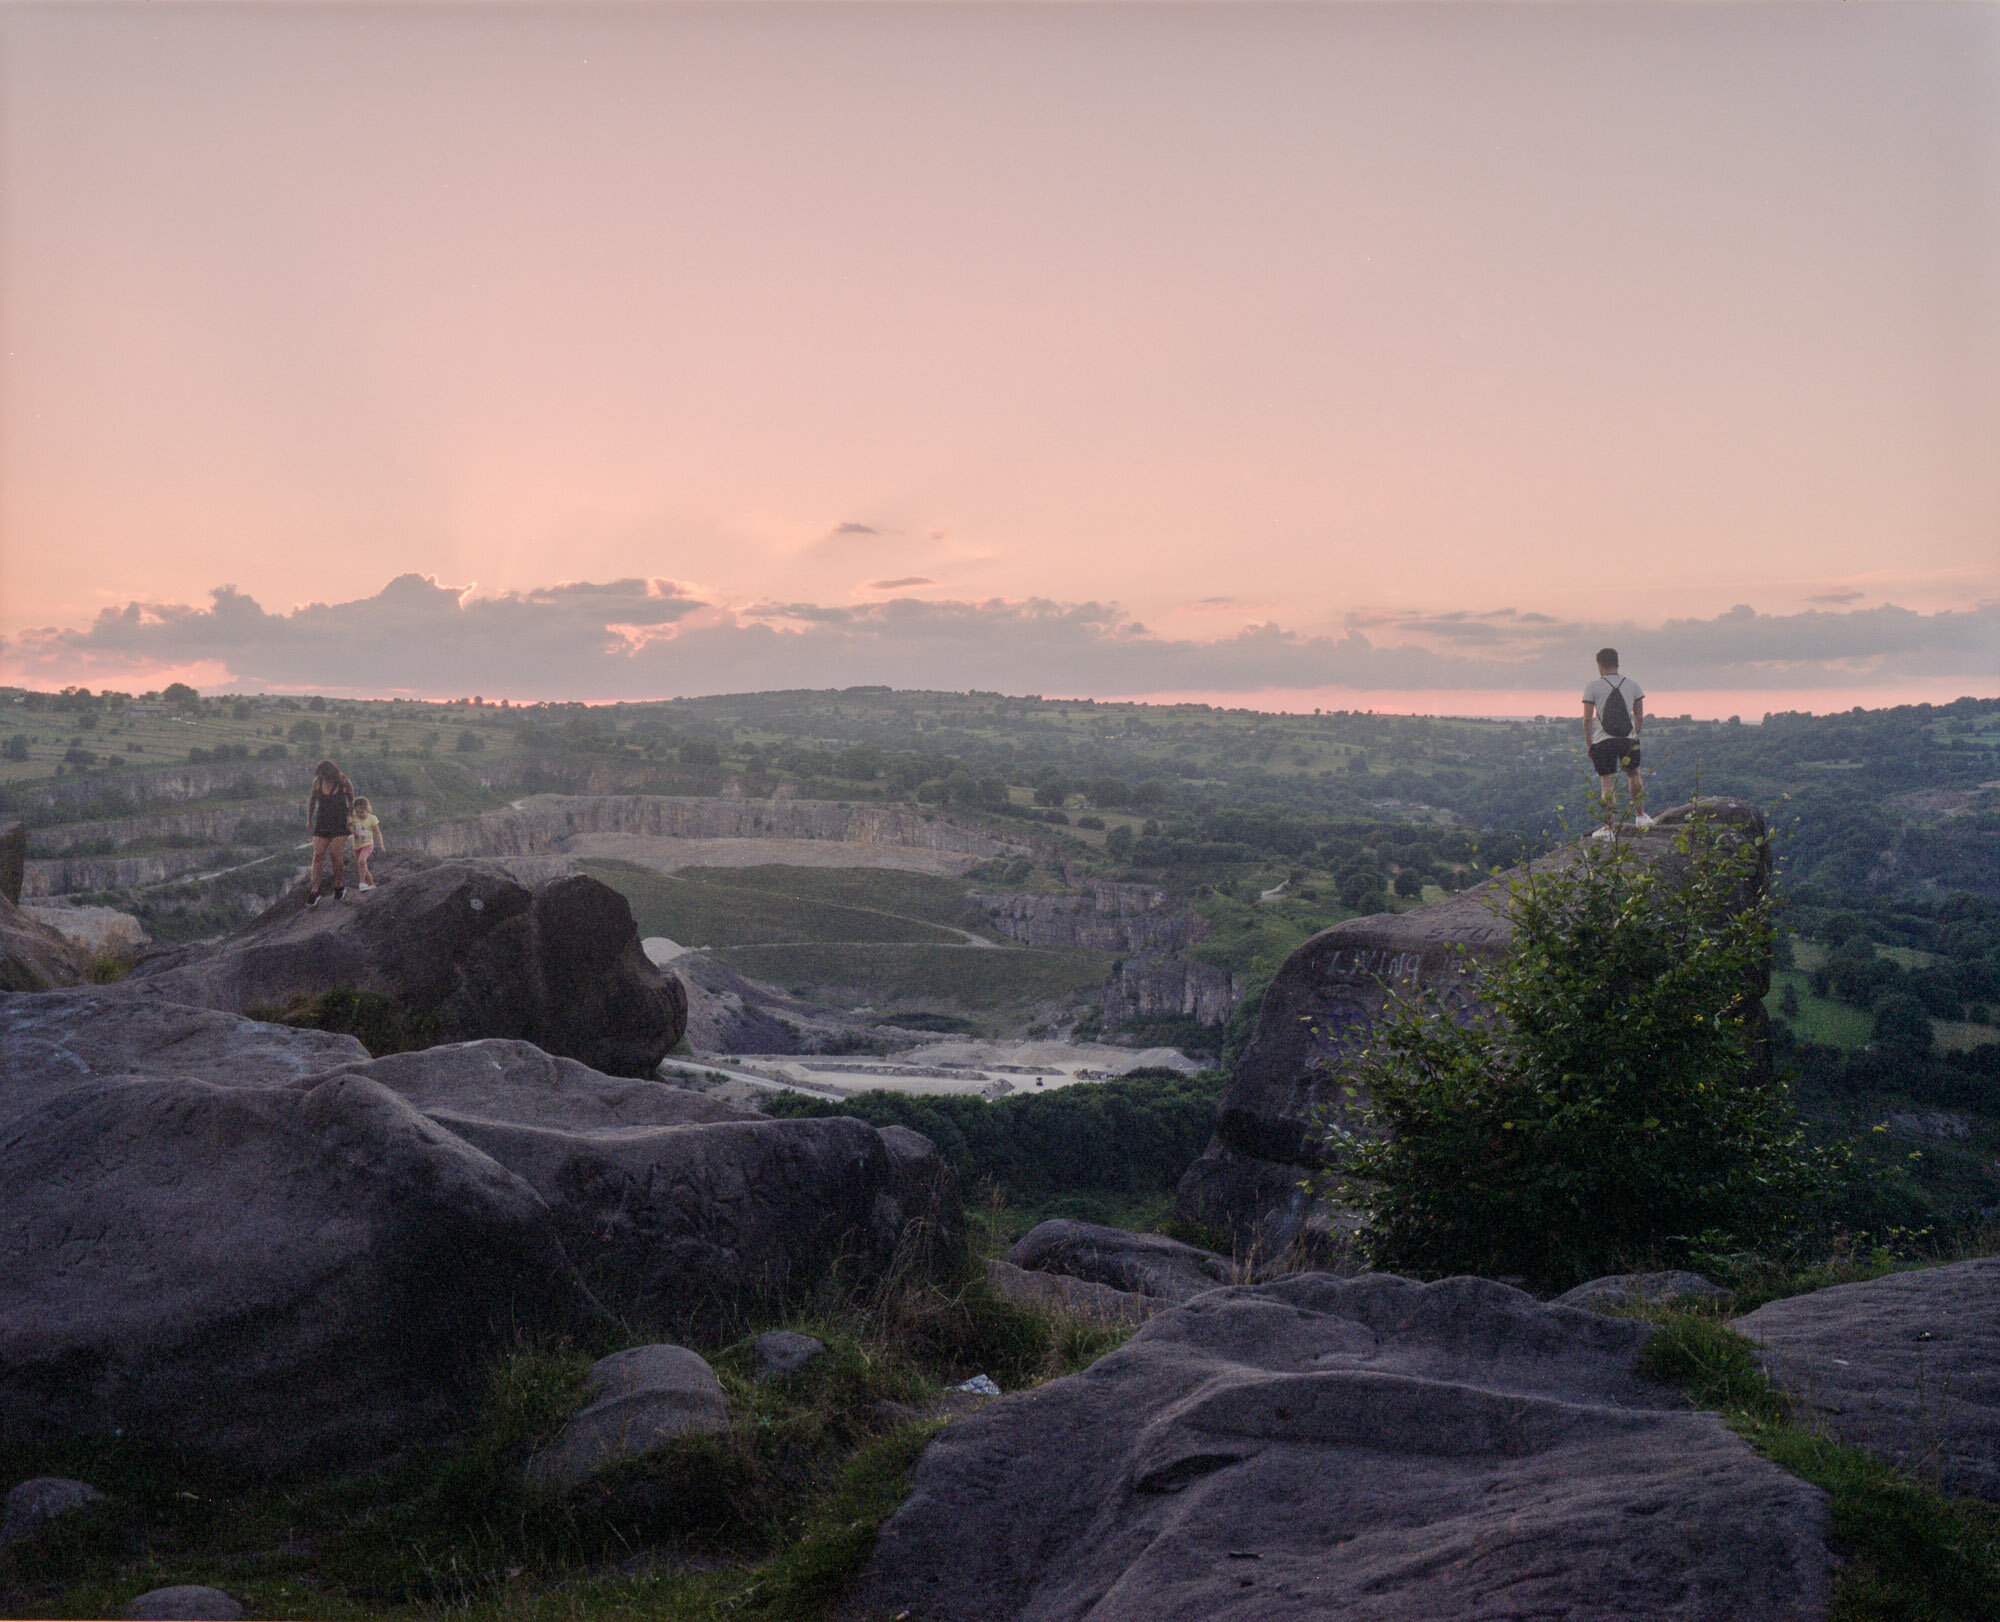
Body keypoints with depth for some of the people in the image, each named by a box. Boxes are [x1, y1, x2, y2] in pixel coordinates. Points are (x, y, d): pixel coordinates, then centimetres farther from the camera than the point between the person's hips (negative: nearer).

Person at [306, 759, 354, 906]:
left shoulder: (344, 783, -11)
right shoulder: (318, 781, -5)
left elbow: (351, 800, 7)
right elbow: (312, 799, 12)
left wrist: (350, 818, 4)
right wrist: (309, 819, 17)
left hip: (339, 824, -2)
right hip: (321, 823, 2)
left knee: (335, 855, -8)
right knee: (318, 855, -5)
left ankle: (338, 887, 12)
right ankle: (314, 891, -4)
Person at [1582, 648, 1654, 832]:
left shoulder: (1592, 687, -4)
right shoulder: (1633, 685, 6)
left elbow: (1587, 719, -7)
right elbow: (1640, 717, 6)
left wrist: (1588, 744, 0)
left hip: (1602, 741, -3)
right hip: (1628, 740, 3)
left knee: (1607, 783, 0)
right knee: (1633, 774, 25)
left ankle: (1608, 828, 0)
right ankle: (1640, 816, 34)